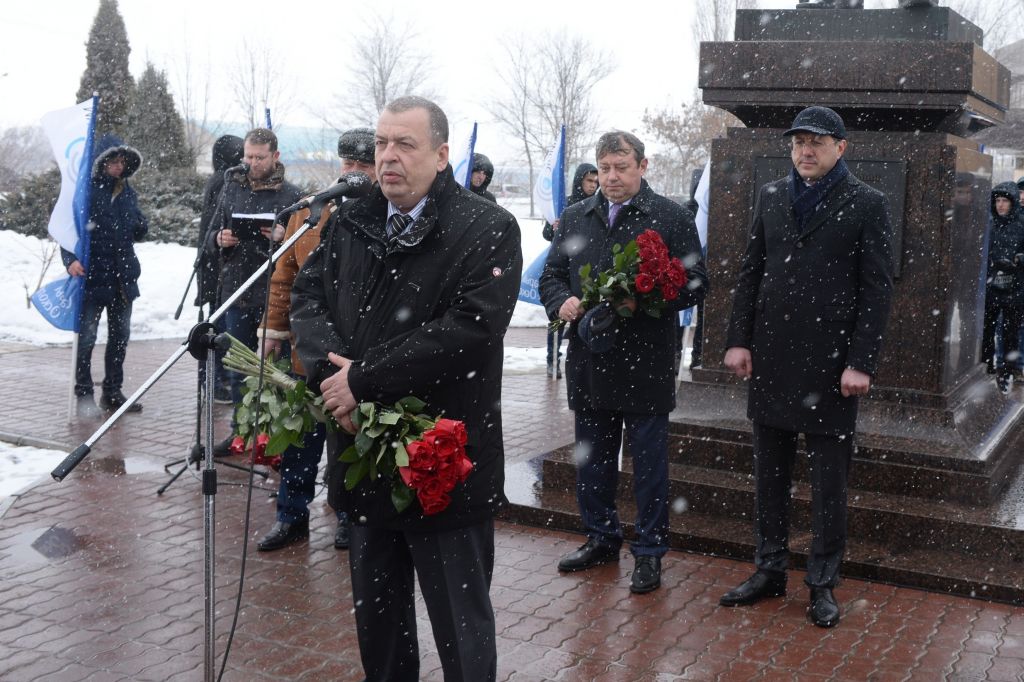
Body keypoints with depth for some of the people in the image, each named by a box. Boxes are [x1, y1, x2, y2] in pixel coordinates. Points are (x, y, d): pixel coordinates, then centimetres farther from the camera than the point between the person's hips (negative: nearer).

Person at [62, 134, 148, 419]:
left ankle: (112, 392, 24)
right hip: (92, 276, -6)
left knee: (120, 336, 12)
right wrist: (71, 259, -23)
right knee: (86, 337, -1)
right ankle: (84, 396, 8)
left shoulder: (127, 192, 12)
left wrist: (141, 226, -3)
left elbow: (138, 232, 20)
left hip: (122, 276, 6)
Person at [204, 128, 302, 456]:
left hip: (273, 295, -4)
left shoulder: (291, 195, -2)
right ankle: (239, 430, 24)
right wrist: (218, 240, -8)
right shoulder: (231, 188, 10)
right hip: (235, 291, 4)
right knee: (238, 368, 13)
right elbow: (211, 238, 15)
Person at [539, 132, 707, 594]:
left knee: (649, 461, 5)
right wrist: (561, 303, -8)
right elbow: (551, 274, 14)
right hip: (589, 361, 5)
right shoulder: (575, 218, 11)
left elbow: (694, 284, -6)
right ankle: (602, 538, 32)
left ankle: (649, 551, 17)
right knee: (591, 457, 15)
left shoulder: (672, 218, -3)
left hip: (646, 363, -4)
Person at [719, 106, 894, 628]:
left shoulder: (867, 204, -2)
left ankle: (823, 582, 18)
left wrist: (861, 363, -12)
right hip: (771, 356, 4)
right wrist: (739, 340, 4)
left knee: (829, 478, 5)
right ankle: (769, 570, 24)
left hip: (831, 361, -4)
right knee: (769, 472, 11)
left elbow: (877, 290, -6)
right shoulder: (771, 197, 10)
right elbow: (750, 273, 11)